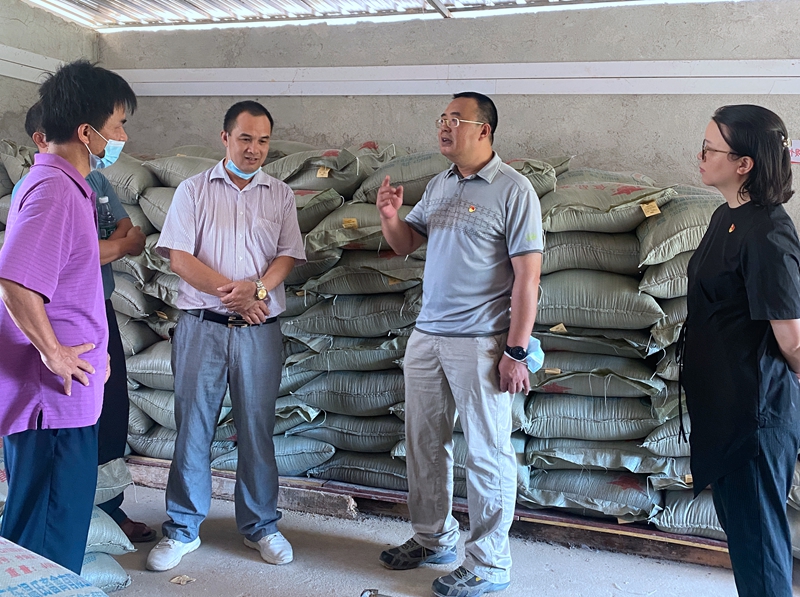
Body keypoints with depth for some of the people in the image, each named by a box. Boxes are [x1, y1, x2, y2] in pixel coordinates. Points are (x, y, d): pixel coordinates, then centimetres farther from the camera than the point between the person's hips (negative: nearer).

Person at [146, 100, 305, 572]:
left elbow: (288, 255, 3)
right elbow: (179, 257, -3)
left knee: (257, 428, 7)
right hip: (202, 325, -1)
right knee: (193, 426, 4)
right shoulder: (194, 190, 6)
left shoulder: (281, 195, 11)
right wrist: (230, 291, -14)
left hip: (260, 328, 1)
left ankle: (261, 525, 22)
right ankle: (183, 529, 18)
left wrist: (257, 289, -16)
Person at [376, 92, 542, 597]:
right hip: (427, 335, 7)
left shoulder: (513, 190, -9)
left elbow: (527, 274, -13)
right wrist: (390, 216, -5)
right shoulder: (439, 185, 13)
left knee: (488, 453, 3)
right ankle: (434, 538, 33)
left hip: (481, 342, -7)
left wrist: (516, 351, -17)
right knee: (424, 442, 15)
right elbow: (404, 243, 18)